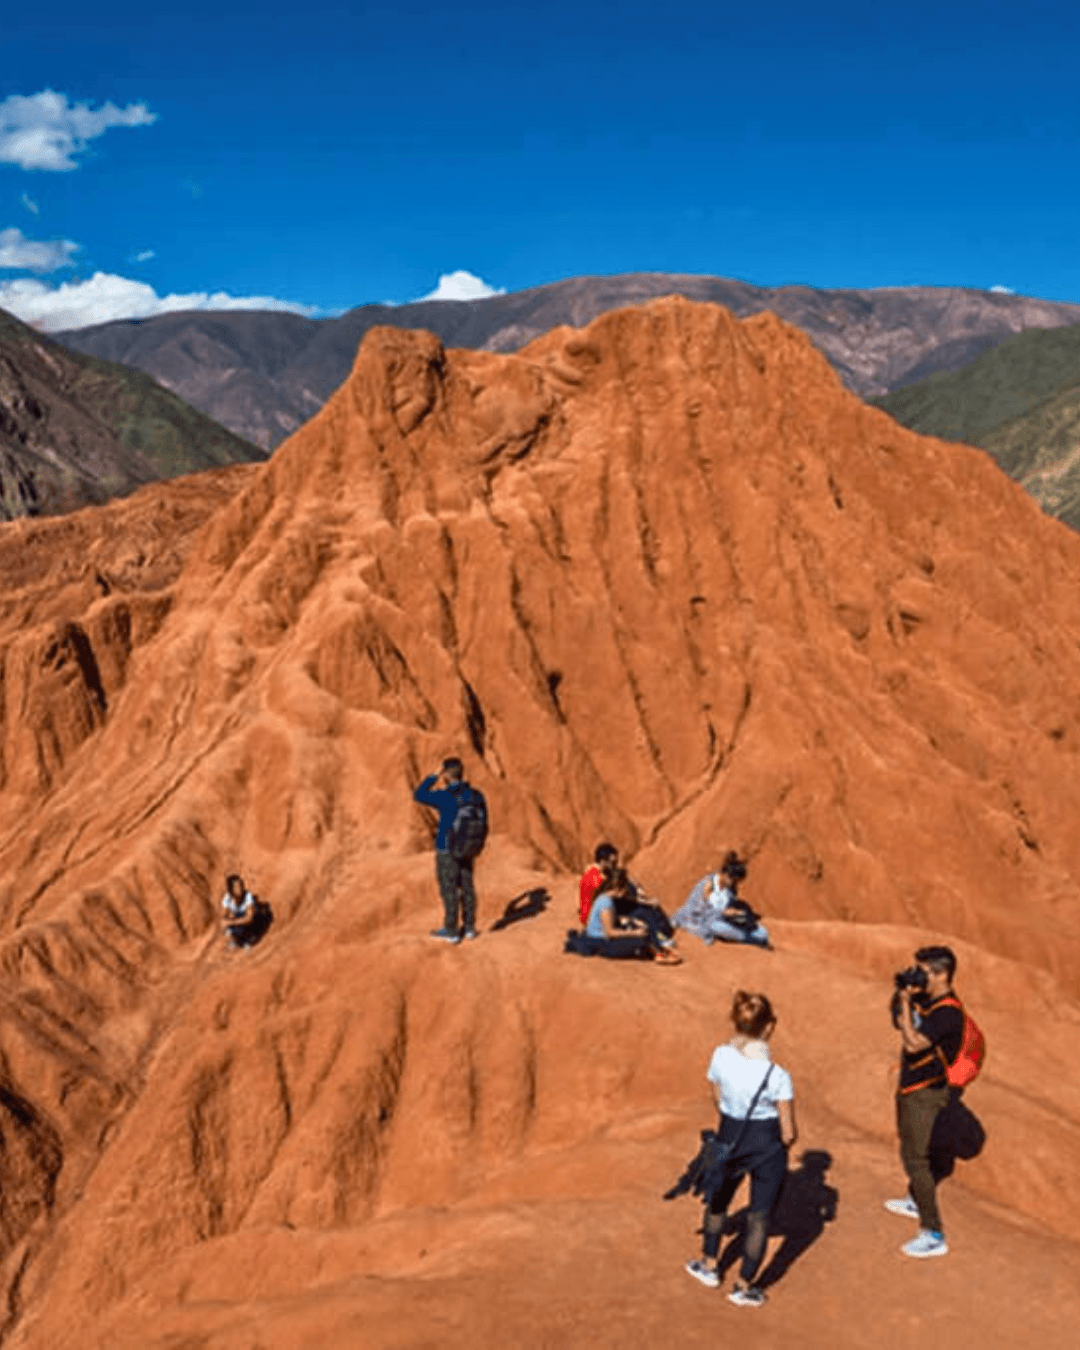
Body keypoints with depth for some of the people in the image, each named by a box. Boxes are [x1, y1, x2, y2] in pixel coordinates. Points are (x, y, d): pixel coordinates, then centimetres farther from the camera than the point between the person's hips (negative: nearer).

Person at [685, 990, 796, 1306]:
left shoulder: (720, 1057, -18)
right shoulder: (777, 1076, -28)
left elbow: (719, 1103, -1)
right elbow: (788, 1133, -18)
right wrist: (786, 1139, 4)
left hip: (730, 1138, 3)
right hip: (767, 1149, -3)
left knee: (718, 1199, 28)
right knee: (759, 1216, 16)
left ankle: (709, 1265, 46)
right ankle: (744, 1286, 29)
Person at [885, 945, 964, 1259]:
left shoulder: (947, 1012, -26)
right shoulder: (924, 999, 1)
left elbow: (914, 1043, -33)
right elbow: (898, 1021, 16)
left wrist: (906, 1002, -28)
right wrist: (901, 995, -1)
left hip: (926, 1093, -10)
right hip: (910, 1087, 10)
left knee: (915, 1158, -7)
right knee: (912, 1149, 27)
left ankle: (933, 1235, -2)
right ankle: (916, 1201, 48)